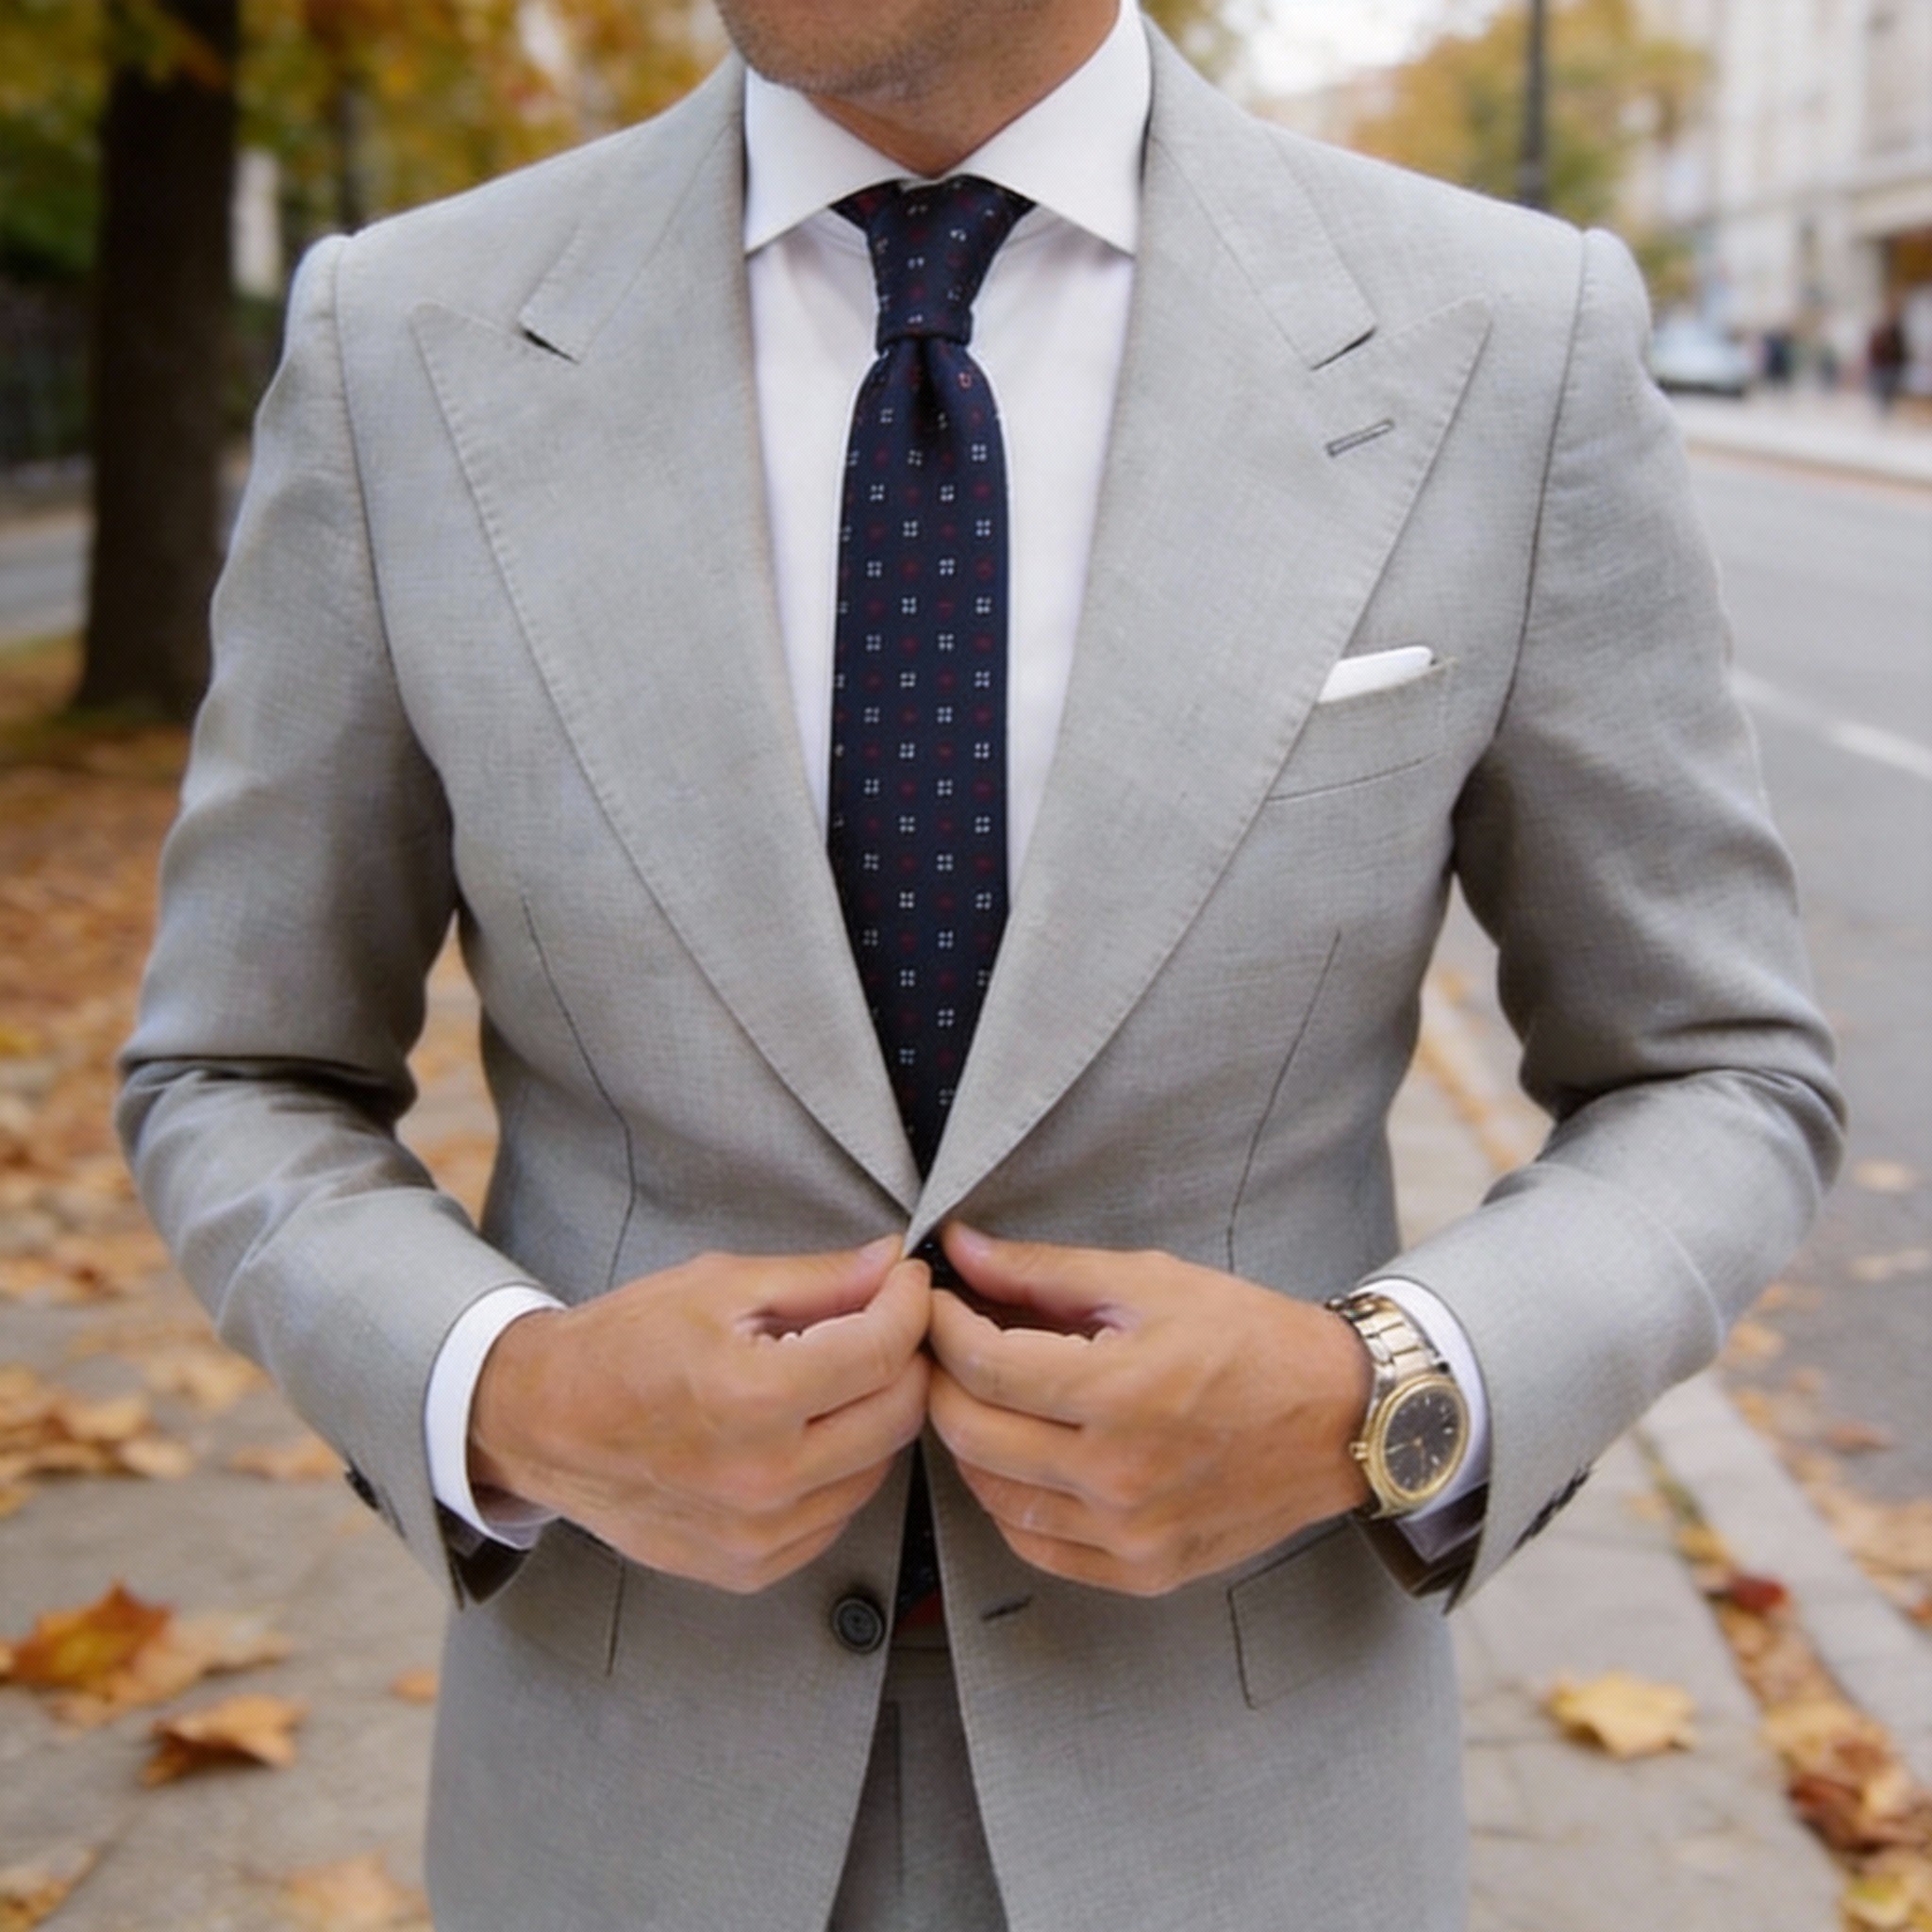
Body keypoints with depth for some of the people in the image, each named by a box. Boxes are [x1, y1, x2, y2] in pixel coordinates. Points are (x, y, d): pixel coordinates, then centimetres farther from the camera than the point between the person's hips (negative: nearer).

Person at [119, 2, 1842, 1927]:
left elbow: (1713, 1097, -2)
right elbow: (244, 1100, 0)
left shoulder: (1503, 348, -12)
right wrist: (515, 1405, -22)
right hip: (653, 1777, 1)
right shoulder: (410, 347, -10)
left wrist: (1377, 1410, -23)